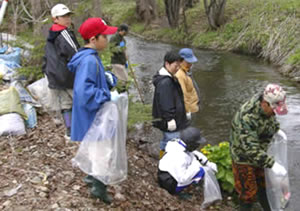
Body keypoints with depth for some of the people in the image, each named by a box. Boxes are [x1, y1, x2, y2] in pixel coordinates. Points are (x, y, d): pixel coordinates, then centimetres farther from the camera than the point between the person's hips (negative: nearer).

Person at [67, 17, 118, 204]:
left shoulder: (91, 57, 6)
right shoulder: (89, 61, -27)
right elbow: (85, 92, -36)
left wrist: (109, 78, -5)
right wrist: (106, 98, -25)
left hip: (95, 115, 10)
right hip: (93, 117, -10)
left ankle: (93, 176, 42)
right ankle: (99, 187, 14)